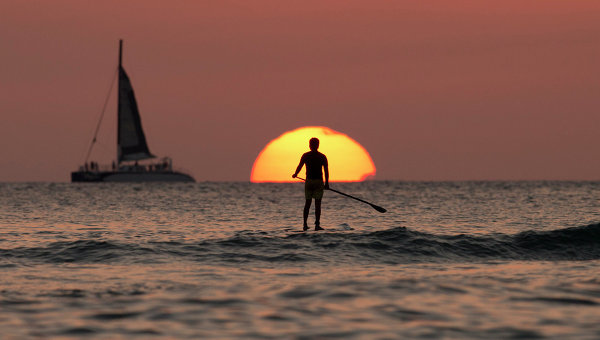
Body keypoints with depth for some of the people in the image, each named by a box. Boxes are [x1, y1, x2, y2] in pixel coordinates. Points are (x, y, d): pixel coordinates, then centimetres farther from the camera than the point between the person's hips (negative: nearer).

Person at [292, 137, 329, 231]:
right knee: (317, 203, 0)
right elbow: (326, 170, -5)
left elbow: (299, 166, -3)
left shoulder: (305, 156, 1)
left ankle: (305, 224, 6)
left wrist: (295, 175, 15)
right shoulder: (322, 157, 0)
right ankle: (317, 225, -7)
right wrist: (327, 183, -1)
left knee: (307, 202, 11)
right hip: (319, 181, -1)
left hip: (308, 181, 1)